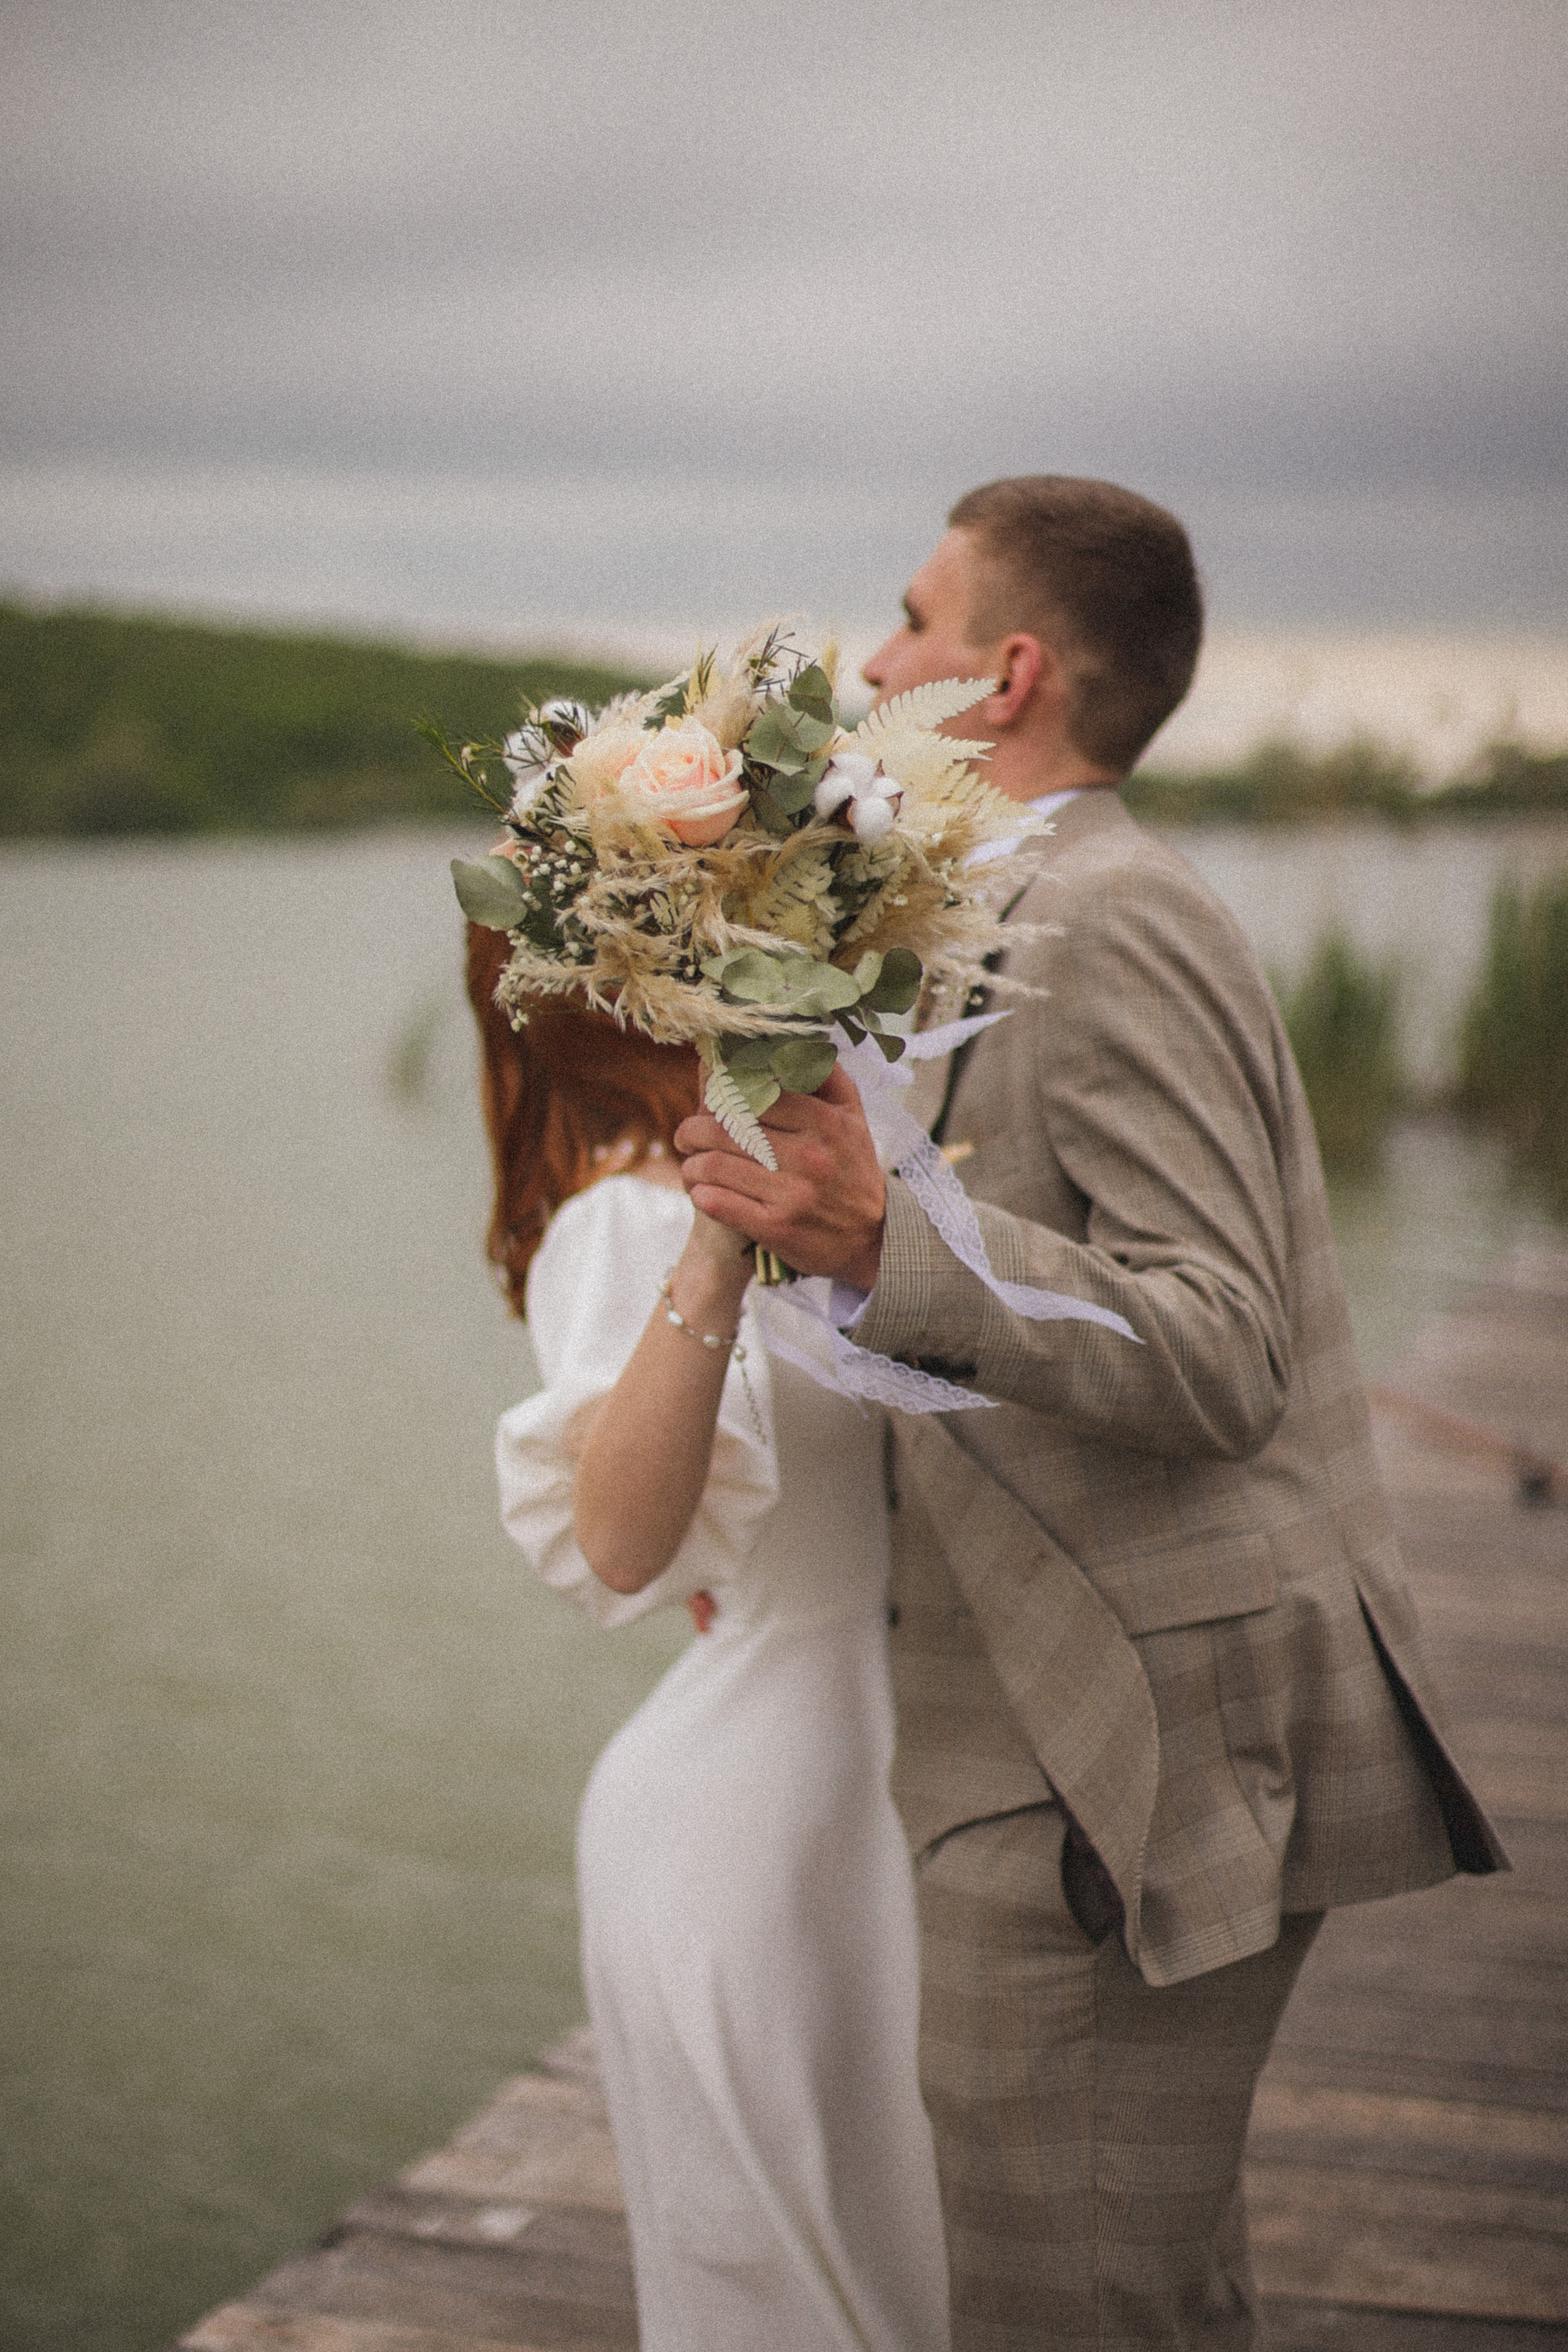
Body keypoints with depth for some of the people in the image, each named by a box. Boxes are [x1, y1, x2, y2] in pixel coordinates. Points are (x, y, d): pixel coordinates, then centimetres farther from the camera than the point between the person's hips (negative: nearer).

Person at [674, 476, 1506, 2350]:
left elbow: (1215, 1358, -23)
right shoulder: (1060, 922, 17)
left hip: (1139, 1767, -11)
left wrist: (886, 1239, -32)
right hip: (1118, 1744, 11)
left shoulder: (1105, 930, -16)